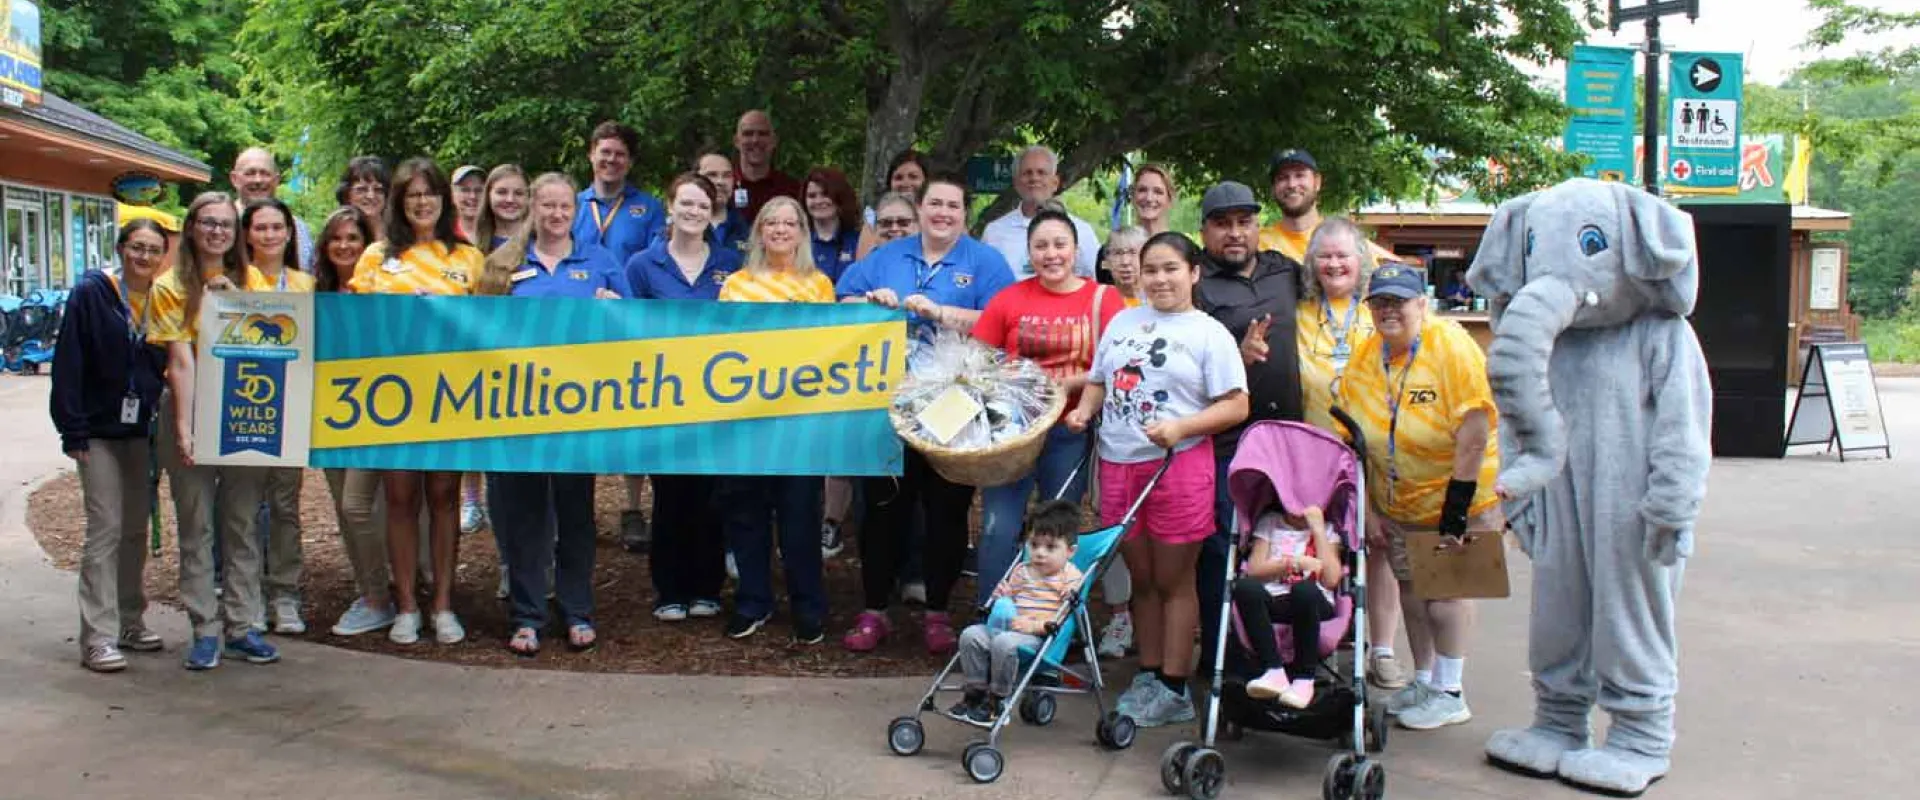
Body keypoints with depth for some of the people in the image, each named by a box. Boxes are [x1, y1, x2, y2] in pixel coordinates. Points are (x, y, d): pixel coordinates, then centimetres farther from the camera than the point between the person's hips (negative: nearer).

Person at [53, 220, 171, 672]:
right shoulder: (91, 294, -7)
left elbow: (172, 364, 10)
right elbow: (68, 364, -10)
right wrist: (73, 431, -14)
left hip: (142, 432, 5)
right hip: (100, 433, -5)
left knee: (137, 529, 11)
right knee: (105, 531, -6)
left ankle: (131, 623, 22)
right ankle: (98, 638, -3)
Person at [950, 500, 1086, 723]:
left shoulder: (1071, 578, -3)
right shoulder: (1020, 571, 19)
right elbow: (1001, 594, 26)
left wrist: (1034, 625, -23)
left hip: (1039, 637, -7)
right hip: (1006, 627, 7)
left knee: (1004, 642, -34)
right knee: (971, 634, -16)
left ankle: (997, 700, -16)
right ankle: (975, 691, -5)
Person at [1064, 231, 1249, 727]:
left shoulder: (1209, 333, -2)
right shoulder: (1122, 323, 14)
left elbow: (1236, 406, -7)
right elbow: (1098, 382, 22)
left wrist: (1181, 428, -20)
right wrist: (1084, 409, 0)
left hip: (1178, 465, -5)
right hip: (1118, 463, 5)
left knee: (1173, 580, 4)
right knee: (1140, 578, 14)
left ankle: (1174, 689, 12)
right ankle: (1148, 675, 25)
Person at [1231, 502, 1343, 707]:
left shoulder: (1327, 529, 13)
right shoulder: (1270, 522, 16)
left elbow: (1331, 580, -3)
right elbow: (1253, 570, 3)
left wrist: (1318, 528, -3)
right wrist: (1294, 562, -11)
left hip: (1314, 605, -1)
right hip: (1274, 602, 2)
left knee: (1305, 589, -38)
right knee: (1245, 586, -32)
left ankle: (1304, 678, -28)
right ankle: (1274, 671, -32)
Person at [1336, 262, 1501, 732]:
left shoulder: (1451, 344, -20)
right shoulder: (1361, 361, -4)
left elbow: (1474, 432, -22)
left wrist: (1457, 504, -22)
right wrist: (1366, 511, 0)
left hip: (1457, 494, -5)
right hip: (1397, 502, 5)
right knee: (1411, 587, 9)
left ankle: (1449, 693, 7)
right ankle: (1422, 681, 24)